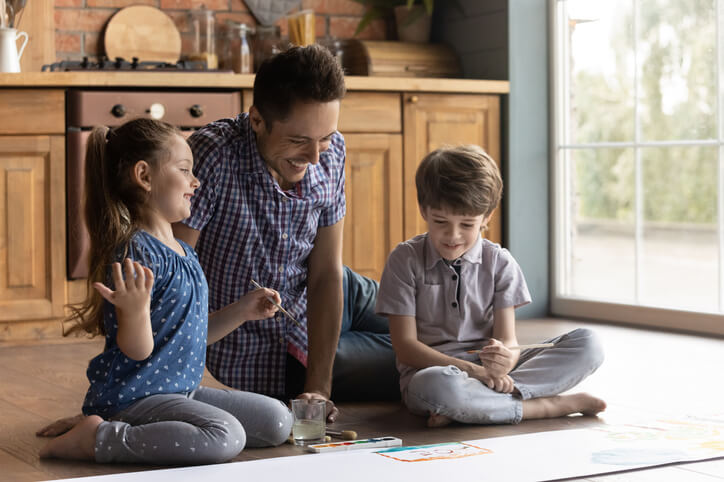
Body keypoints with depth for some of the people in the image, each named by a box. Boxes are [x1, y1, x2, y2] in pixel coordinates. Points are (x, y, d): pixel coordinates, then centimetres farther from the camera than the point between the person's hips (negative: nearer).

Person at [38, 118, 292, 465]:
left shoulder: (184, 253, 14)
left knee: (278, 421, 3)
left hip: (179, 391, 10)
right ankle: (99, 438, -17)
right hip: (133, 396, -10)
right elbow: (137, 349, -20)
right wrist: (136, 309, -39)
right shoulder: (136, 251, -17)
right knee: (226, 436, -31)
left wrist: (243, 310, 12)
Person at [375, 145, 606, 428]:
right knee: (438, 387, -42)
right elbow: (406, 346, -8)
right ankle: (548, 406, -24)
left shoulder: (500, 263, 4)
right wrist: (471, 369, -22)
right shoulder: (405, 260, -3)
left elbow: (507, 338, -3)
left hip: (490, 371, 4)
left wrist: (505, 359, -30)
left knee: (588, 345, -16)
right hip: (429, 370, -4)